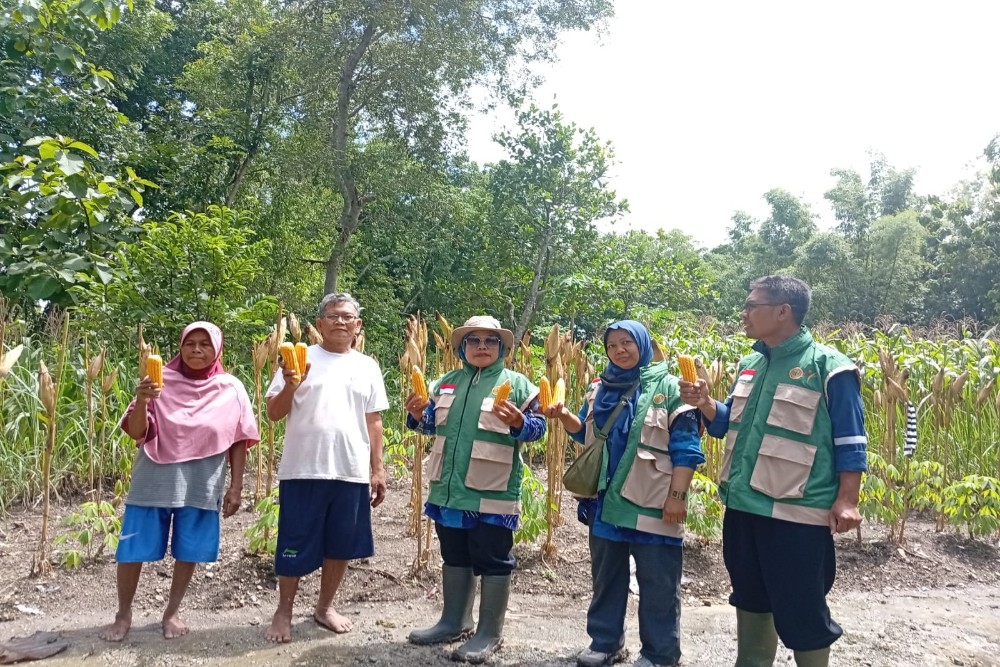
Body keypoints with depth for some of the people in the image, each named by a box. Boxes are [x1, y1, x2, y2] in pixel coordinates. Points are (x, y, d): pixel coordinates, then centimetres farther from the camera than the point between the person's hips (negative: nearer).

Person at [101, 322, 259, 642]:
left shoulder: (231, 390, -1)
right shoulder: (161, 381, -4)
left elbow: (238, 442, 4)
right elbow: (137, 433, -6)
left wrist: (236, 486, 1)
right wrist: (142, 400, -25)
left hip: (200, 486, 1)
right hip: (153, 481, 0)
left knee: (189, 552, 11)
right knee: (132, 550, 6)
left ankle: (172, 612, 31)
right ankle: (123, 614, 27)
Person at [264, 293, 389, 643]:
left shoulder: (367, 367, 9)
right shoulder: (301, 358, 0)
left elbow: (373, 421, 11)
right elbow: (274, 413, -1)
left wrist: (378, 469, 9)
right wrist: (289, 386, -20)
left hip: (352, 471, 3)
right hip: (303, 470, -3)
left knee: (341, 545, 12)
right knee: (295, 545, 6)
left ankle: (325, 606, 31)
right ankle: (284, 611, 24)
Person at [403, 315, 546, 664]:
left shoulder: (517, 383, -3)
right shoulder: (447, 383, 12)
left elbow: (538, 426, -7)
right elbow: (434, 424, 19)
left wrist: (518, 423, -27)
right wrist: (419, 415, -2)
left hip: (492, 492, -6)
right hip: (449, 489, 6)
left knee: (493, 561, 3)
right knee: (454, 557, 18)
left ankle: (490, 633, 16)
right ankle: (454, 621, 33)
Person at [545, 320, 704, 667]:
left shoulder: (668, 387, -5)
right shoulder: (599, 389, 10)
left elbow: (686, 448, -8)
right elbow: (585, 434, 19)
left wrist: (677, 495, -14)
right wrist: (565, 416, -2)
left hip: (651, 504, -5)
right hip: (606, 501, 5)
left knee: (657, 583, 4)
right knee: (606, 577, 15)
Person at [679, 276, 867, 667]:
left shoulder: (827, 367, -10)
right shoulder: (749, 364, 10)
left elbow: (850, 442, -9)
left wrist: (847, 500, -15)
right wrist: (704, 404, -1)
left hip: (797, 511, -7)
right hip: (743, 505, 7)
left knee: (800, 608, 5)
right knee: (750, 596, 20)